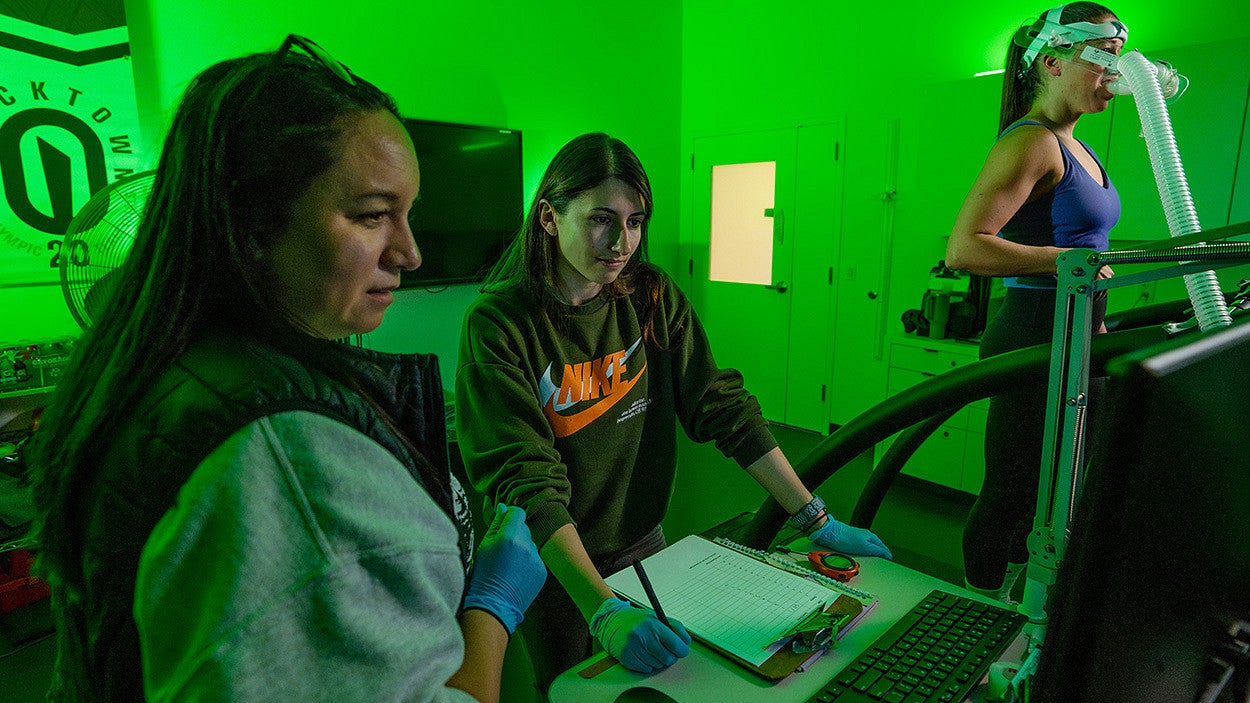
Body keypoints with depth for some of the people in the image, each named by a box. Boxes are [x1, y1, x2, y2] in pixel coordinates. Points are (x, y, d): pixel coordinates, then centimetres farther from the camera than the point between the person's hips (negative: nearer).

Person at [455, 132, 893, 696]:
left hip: (642, 542, 4)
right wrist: (603, 608, -39)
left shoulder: (652, 299, -9)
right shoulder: (498, 322, -22)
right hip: (552, 562, -4)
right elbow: (527, 480, -29)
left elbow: (721, 406, -10)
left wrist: (815, 519, -13)